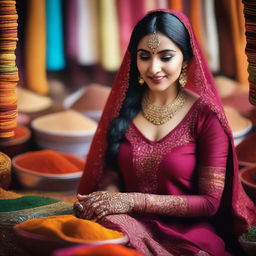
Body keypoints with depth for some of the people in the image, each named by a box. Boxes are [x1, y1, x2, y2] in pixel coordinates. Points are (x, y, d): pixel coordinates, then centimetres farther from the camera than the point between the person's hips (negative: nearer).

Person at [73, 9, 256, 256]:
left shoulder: (205, 114, -6)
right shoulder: (124, 105, 6)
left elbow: (209, 202, -7)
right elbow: (107, 173, 10)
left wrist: (134, 201, -15)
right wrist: (93, 202, -14)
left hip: (187, 234, -3)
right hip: (131, 225, 4)